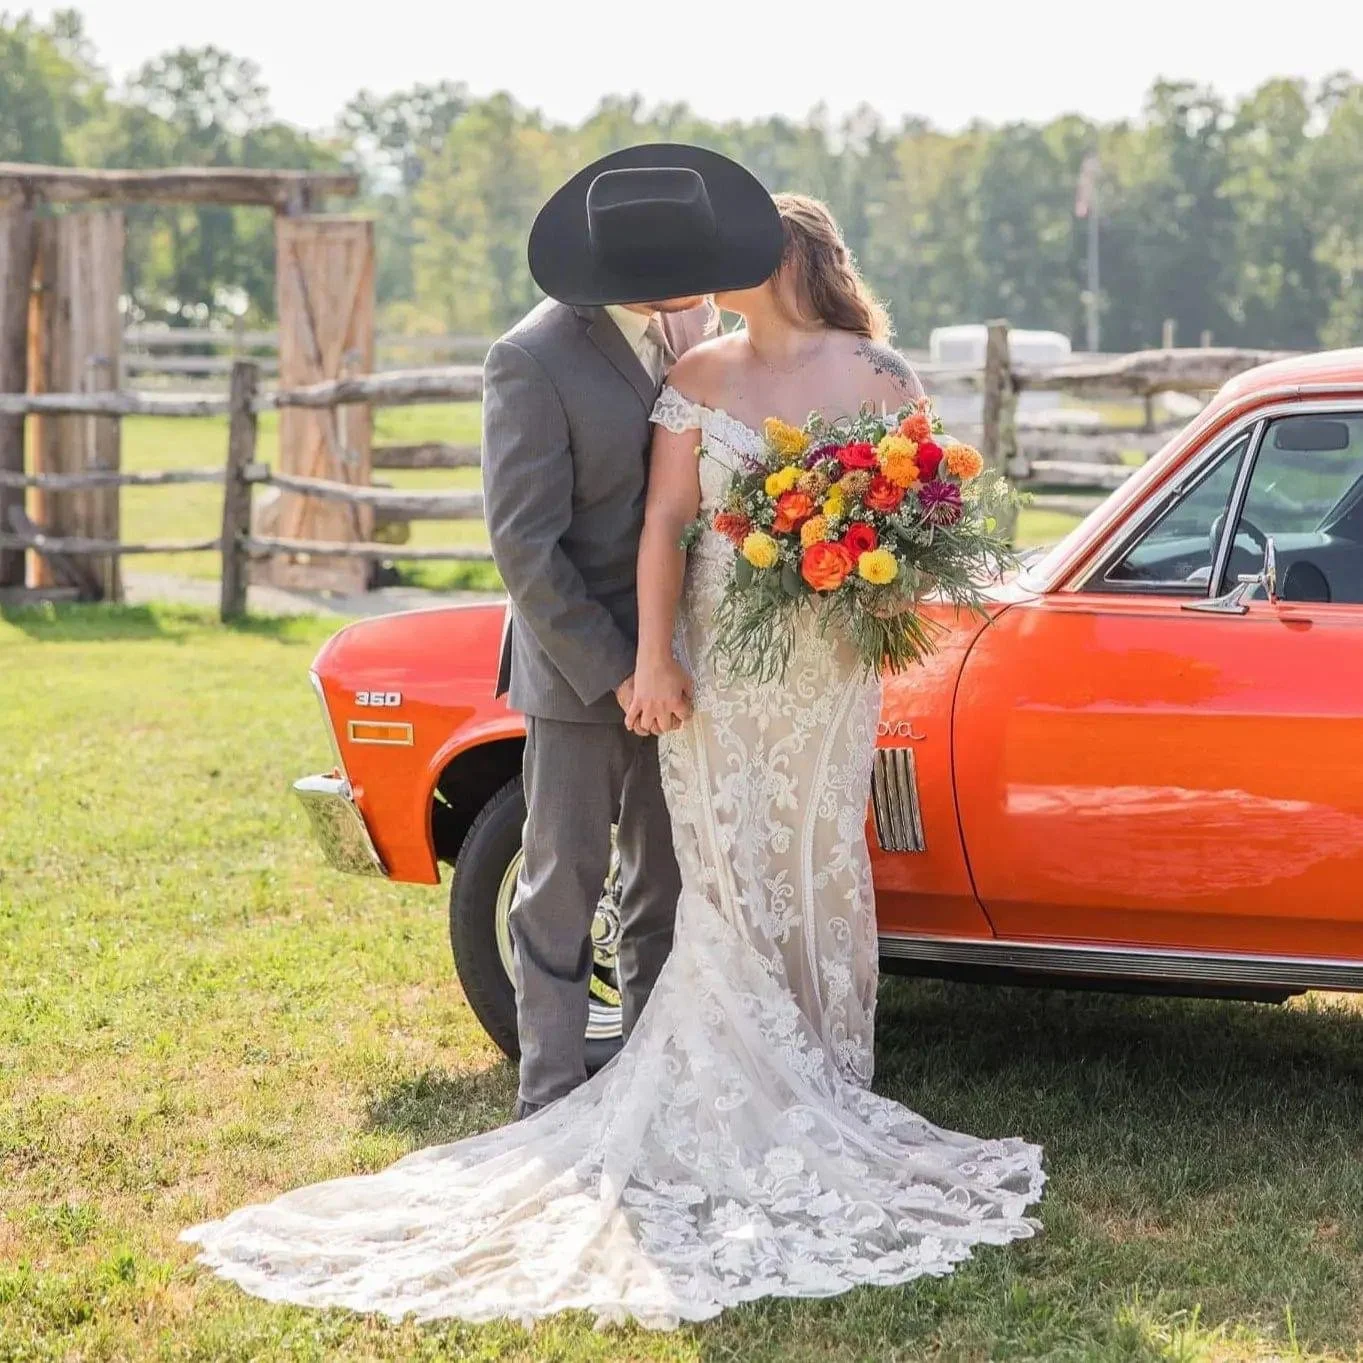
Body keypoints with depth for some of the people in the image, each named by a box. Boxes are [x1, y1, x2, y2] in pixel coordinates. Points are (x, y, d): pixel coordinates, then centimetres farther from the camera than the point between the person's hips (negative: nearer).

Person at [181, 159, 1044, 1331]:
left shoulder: (877, 378, 2)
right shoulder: (701, 376, 5)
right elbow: (665, 519, -1)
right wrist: (652, 657, -10)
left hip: (827, 670, -1)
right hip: (714, 663, 1)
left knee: (817, 872, 5)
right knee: (727, 878, 2)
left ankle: (825, 1095, 14)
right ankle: (735, 1100, 8)